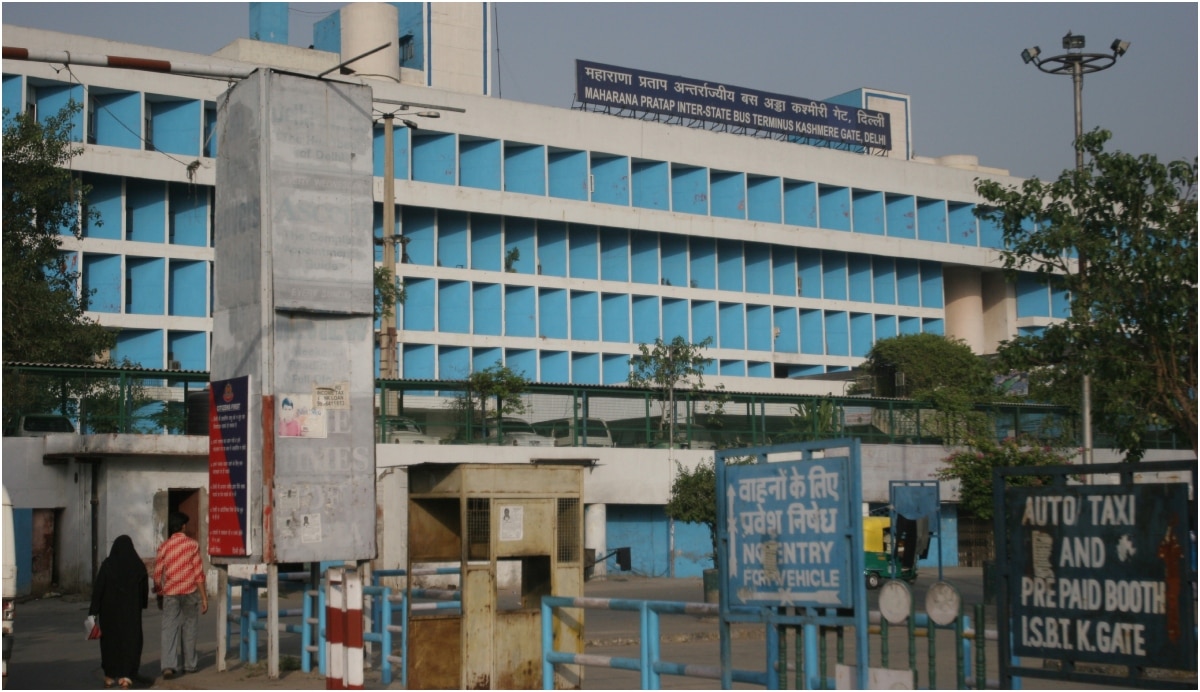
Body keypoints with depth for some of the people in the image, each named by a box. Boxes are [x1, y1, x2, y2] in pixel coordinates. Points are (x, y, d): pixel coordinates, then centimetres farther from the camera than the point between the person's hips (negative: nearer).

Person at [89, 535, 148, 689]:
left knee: (110, 641, 15)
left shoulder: (107, 564, -7)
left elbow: (98, 588, -9)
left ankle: (110, 677, 25)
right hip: (131, 611, 0)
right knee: (130, 642, 2)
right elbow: (144, 589, 4)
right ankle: (126, 677, -13)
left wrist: (93, 611, -6)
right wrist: (141, 605, 21)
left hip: (110, 610, 0)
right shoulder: (138, 565, -3)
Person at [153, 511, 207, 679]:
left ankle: (168, 665, -16)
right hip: (190, 592, 0)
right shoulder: (192, 544, -3)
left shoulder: (164, 547, 1)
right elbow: (198, 573, -4)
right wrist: (204, 597, -1)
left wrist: (159, 595, 18)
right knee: (189, 628, 12)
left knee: (169, 629, -2)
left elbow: (158, 575, 3)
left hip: (170, 594, 0)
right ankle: (190, 664, 20)